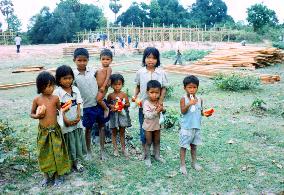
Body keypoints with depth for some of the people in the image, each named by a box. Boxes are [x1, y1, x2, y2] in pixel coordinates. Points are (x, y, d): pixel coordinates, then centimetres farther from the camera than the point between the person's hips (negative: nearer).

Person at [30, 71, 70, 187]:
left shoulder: (55, 98, -6)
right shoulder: (37, 100, -6)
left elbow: (60, 110, 10)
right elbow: (31, 114, 7)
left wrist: (64, 110, -12)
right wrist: (37, 116, -14)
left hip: (55, 130, 0)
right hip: (43, 131, 1)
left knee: (57, 152, 7)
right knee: (44, 154, 12)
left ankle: (58, 175, 26)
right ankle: (47, 175, 31)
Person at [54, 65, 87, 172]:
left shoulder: (75, 89, 2)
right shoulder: (57, 92, -12)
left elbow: (78, 105, 1)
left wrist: (78, 117, -10)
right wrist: (66, 120, -17)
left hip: (76, 121, 5)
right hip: (65, 123, -4)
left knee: (77, 141, 13)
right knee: (67, 143, 5)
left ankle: (76, 161, 29)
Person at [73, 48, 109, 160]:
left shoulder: (93, 71, -2)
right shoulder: (73, 75, -8)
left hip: (99, 103, 3)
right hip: (87, 106, -2)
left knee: (101, 126, 10)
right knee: (88, 129, 11)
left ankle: (102, 150, 24)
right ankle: (89, 151, 29)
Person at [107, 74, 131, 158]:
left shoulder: (124, 94, -4)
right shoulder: (110, 95, -4)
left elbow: (128, 104, 1)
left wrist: (124, 105, -19)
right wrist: (111, 106, -14)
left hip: (122, 114, 0)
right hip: (113, 115, 0)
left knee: (122, 132, 11)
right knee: (114, 132, 10)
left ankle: (123, 148, 23)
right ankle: (115, 148, 21)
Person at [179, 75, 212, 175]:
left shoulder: (199, 99, 2)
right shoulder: (184, 99, -12)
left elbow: (200, 111, 12)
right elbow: (183, 111, -20)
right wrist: (189, 104, -35)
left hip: (196, 127, 5)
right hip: (186, 127, -5)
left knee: (194, 145, 19)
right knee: (184, 146, 5)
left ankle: (194, 163, 34)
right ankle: (182, 165, 17)